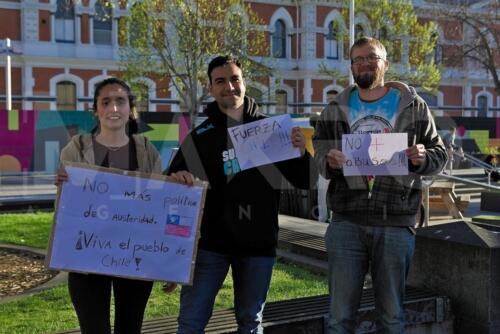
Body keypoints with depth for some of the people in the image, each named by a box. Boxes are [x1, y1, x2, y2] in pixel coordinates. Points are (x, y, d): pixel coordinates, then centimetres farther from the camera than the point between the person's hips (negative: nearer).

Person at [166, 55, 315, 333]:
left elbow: (303, 182, 5)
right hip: (210, 241, 0)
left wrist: (302, 153, -15)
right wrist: (178, 179, -17)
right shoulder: (200, 136, 2)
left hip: (258, 242, 1)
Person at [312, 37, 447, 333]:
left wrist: (423, 158, -14)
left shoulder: (413, 106, 7)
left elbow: (440, 154, 8)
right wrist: (330, 162, -16)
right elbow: (319, 156, 6)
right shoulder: (335, 111, 11)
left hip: (396, 224, 0)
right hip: (347, 223, 1)